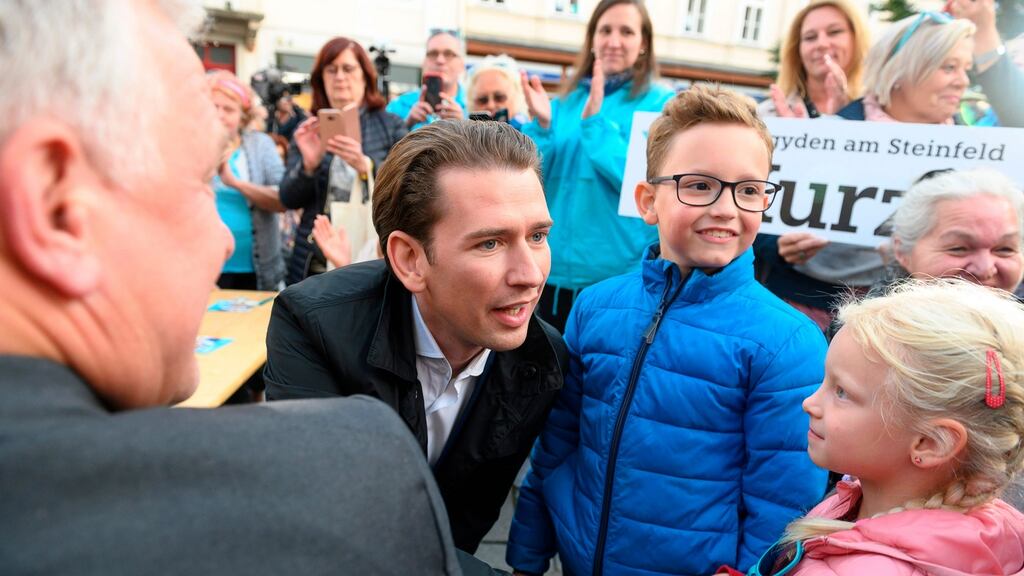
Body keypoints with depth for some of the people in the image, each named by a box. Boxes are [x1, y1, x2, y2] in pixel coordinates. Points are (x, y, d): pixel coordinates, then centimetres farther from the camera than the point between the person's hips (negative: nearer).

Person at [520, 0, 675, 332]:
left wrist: (595, 121, -20)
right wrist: (541, 126, -11)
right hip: (556, 268, 4)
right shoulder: (567, 100, 9)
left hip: (621, 275, -4)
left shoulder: (661, 104, -3)